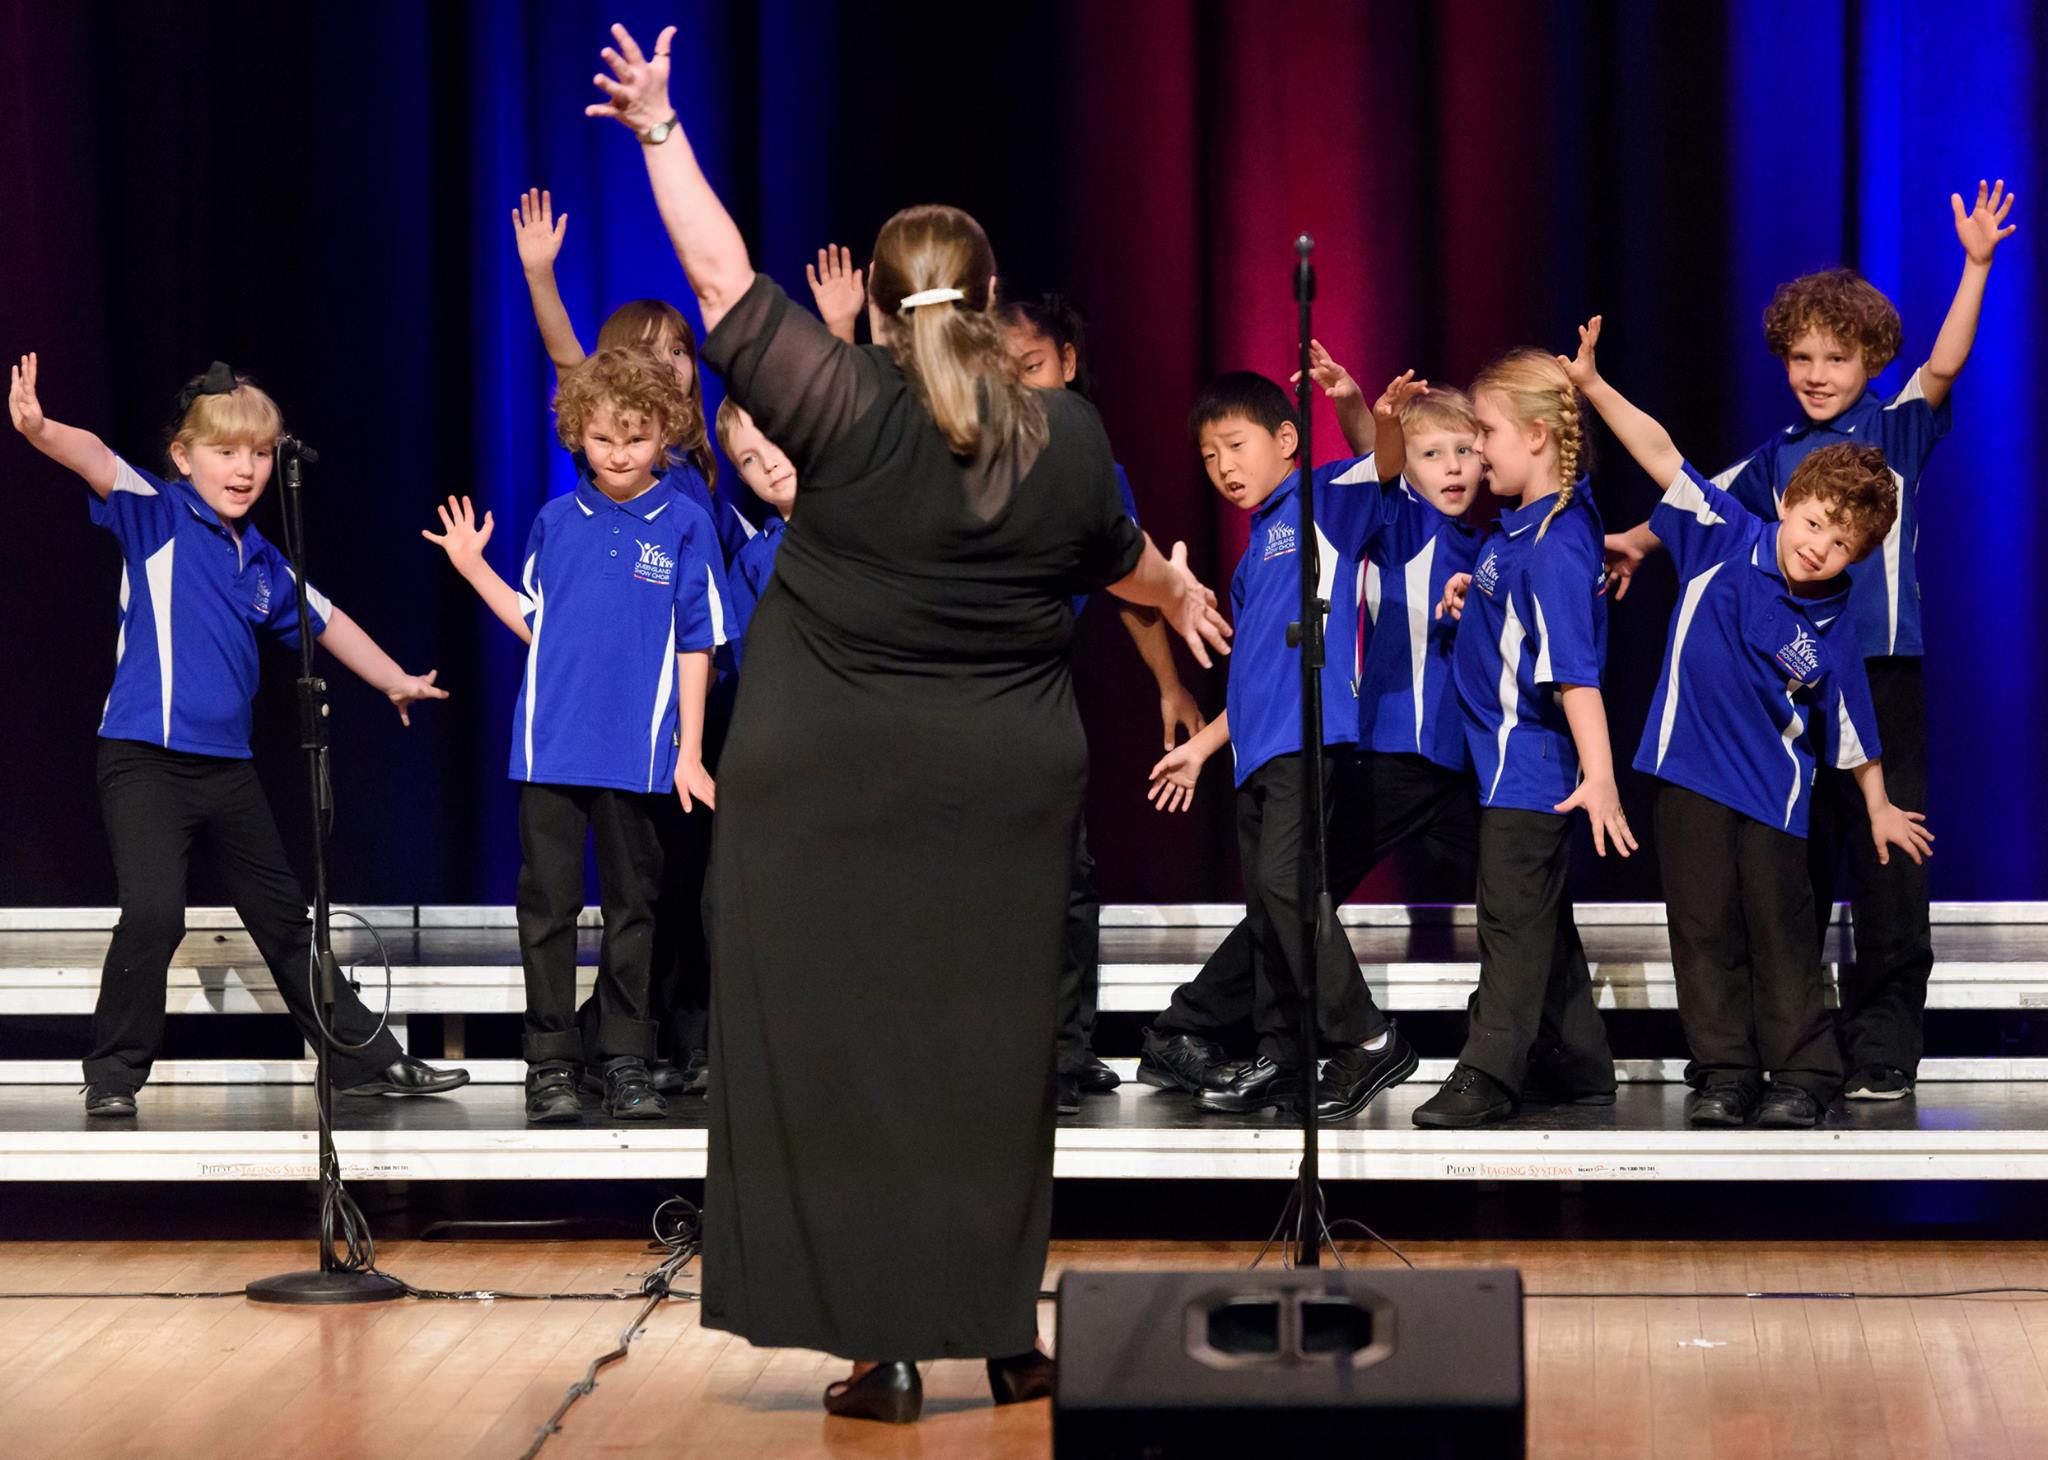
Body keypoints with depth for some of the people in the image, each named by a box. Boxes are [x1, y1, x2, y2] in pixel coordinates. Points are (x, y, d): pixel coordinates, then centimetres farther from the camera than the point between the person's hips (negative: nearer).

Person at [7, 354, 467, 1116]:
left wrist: (396, 681, 40)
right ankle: (112, 1075, -5)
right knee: (154, 911, -20)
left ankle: (364, 1059, 28)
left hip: (227, 766, 6)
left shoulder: (263, 563, 12)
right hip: (146, 759, -6)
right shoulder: (158, 514, -5)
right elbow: (99, 463, -26)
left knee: (284, 917, 17)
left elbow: (326, 622, 29)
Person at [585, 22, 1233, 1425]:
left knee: (839, 1049, 2)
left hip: (832, 791, -3)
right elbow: (1121, 556, 20)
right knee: (990, 1059, 10)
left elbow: (724, 278, -3)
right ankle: (1006, 1334, 15)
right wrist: (1181, 595, 44)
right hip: (1005, 790, 3)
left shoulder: (846, 409, -11)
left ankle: (883, 1344, 1)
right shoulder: (1067, 436, 0)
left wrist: (659, 129, 9)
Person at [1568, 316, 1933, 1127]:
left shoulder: (1832, 631, -9)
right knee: (1705, 929, 4)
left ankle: (1802, 1076, 10)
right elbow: (1662, 454, -10)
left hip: (1774, 792, -2)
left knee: (1782, 932, 2)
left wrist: (1879, 808, 11)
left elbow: (1851, 728, 3)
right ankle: (1722, 1074, 11)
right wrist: (1593, 385, -18)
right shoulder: (1725, 538, -7)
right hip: (1691, 773, 2)